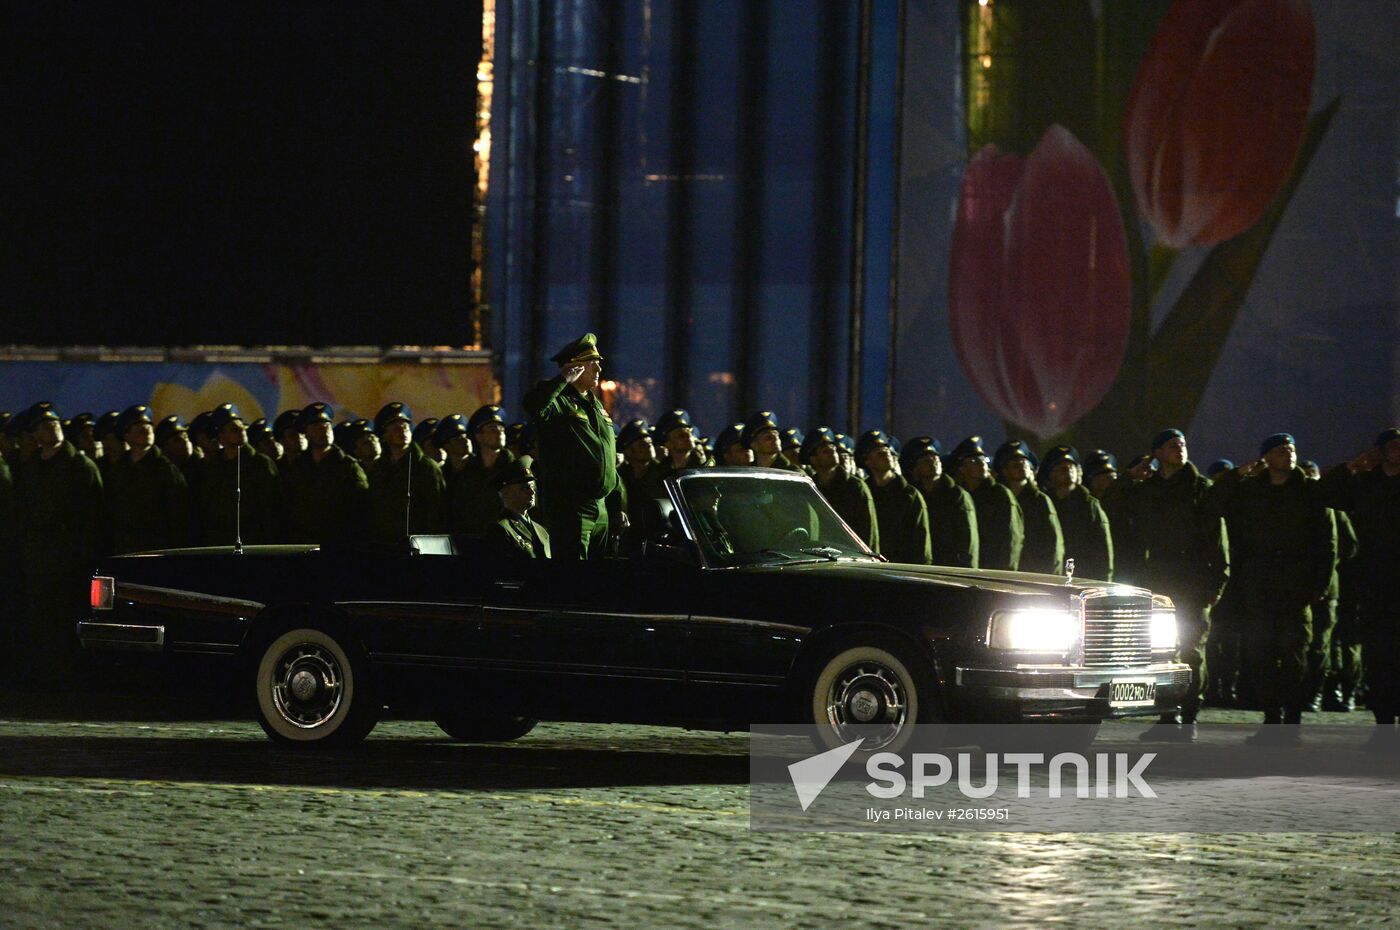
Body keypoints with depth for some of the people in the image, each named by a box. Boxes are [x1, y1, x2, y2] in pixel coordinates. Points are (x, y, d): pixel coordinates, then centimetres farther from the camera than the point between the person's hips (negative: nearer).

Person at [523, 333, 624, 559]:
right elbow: (533, 404, -35)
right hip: (568, 508, -9)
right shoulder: (558, 402, -8)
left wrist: (617, 506, 21)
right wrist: (564, 379, -23)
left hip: (601, 511, 9)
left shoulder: (596, 406, 19)